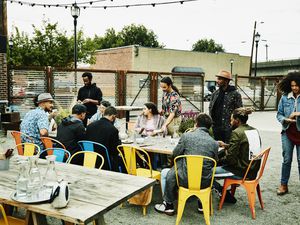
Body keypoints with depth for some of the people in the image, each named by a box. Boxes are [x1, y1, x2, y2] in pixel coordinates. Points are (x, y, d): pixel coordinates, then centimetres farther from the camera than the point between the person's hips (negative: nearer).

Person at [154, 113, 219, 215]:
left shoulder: (186, 136, -10)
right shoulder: (214, 143, -3)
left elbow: (174, 155, 0)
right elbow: (213, 163, 8)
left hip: (186, 180, -3)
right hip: (205, 182, 4)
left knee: (165, 173, 24)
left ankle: (168, 205, 31)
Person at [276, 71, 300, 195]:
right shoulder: (285, 98, 0)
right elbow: (279, 114, 4)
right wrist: (285, 120, -16)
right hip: (288, 133, 1)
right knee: (287, 160, 6)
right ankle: (283, 185, 17)